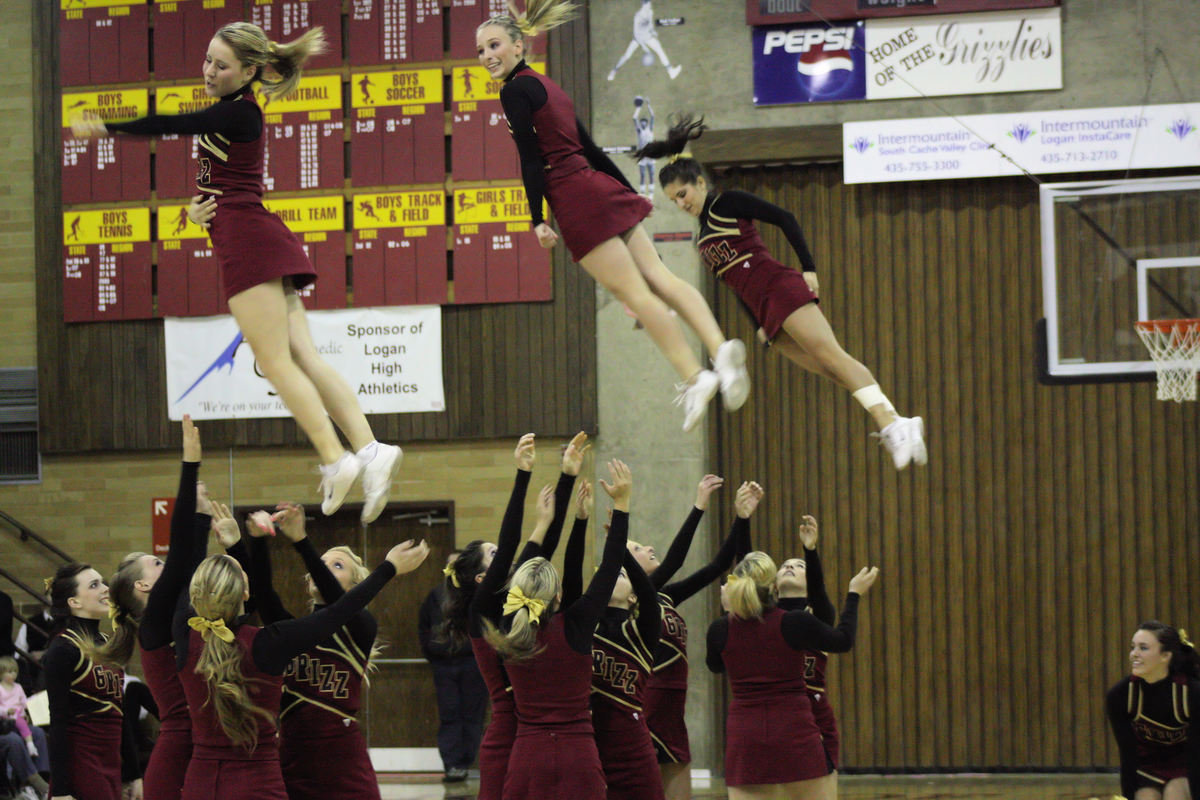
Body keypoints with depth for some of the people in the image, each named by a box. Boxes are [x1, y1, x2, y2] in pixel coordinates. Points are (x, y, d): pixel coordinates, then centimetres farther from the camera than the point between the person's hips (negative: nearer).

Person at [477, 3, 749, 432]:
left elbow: (531, 160, -13)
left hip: (578, 201, -9)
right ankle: (720, 348, -12)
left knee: (635, 293, -9)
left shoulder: (515, 91, -7)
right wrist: (628, 190, 29)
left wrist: (538, 221, -13)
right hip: (602, 189, 9)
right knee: (658, 277, 3)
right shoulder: (547, 87, 21)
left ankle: (694, 377, -12)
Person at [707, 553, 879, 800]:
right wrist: (854, 595, 23)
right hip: (794, 729, -1)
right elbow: (843, 641, 9)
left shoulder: (721, 629, -3)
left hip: (744, 732, 1)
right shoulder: (795, 623, -9)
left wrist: (727, 608, 26)